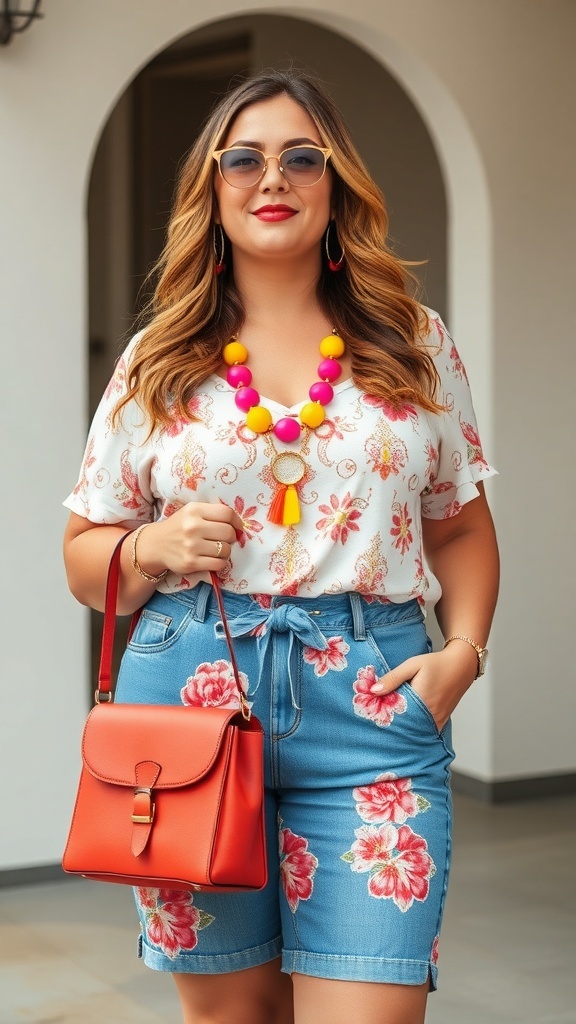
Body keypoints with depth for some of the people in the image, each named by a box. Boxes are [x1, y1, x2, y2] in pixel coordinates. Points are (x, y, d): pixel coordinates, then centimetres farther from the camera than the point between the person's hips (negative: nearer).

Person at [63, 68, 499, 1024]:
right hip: (189, 693, 1)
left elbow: (461, 528, 16)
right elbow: (84, 554, 14)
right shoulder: (158, 364, 9)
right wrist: (152, 552, -7)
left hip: (371, 703, 0)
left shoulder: (417, 346, 10)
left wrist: (465, 647, -1)